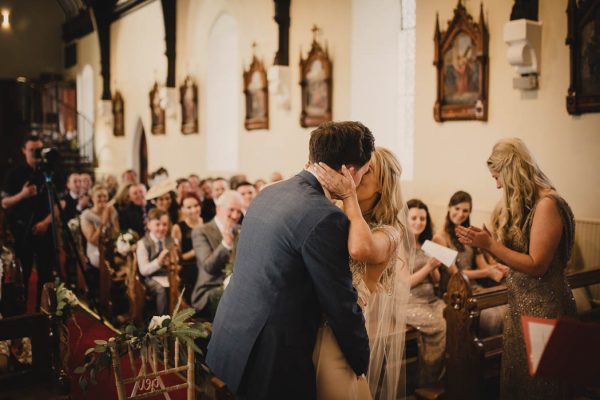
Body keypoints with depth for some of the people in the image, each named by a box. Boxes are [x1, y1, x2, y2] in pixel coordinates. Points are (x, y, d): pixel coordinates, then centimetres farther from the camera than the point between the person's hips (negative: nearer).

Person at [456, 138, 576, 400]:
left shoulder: (547, 204, -16)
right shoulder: (522, 204, 10)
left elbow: (536, 265, -19)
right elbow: (515, 252, 9)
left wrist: (490, 245, -18)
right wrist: (484, 241, 3)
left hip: (543, 309, -8)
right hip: (520, 306, 8)